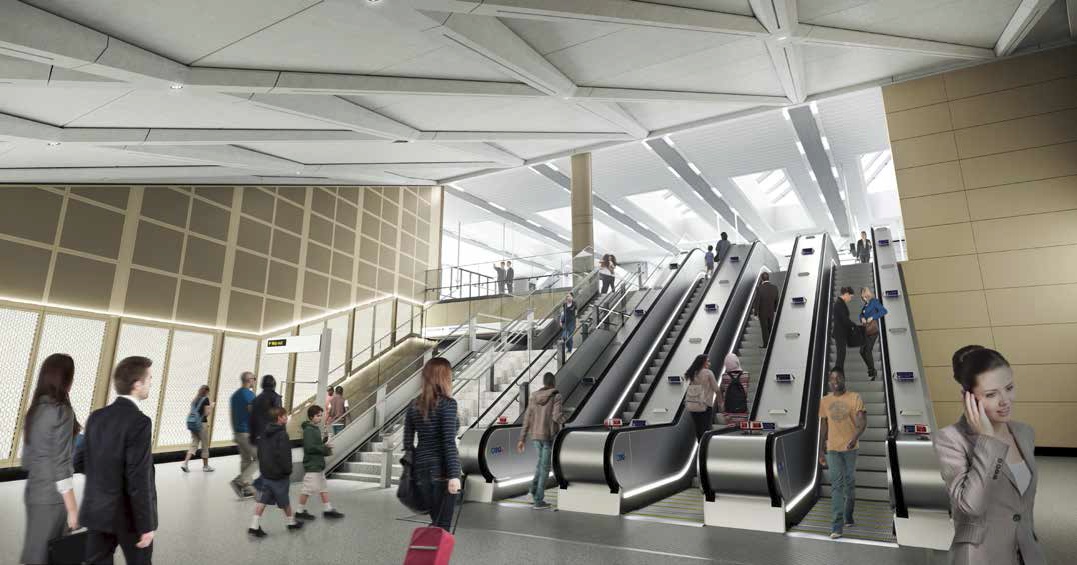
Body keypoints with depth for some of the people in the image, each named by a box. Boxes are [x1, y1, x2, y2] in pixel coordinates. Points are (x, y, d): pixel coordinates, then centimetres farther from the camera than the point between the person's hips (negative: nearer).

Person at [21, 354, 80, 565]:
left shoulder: (34, 410, 6)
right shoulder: (62, 411, -18)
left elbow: (27, 459, 13)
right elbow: (60, 467, -19)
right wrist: (72, 508, -14)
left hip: (33, 492, 8)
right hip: (52, 497, -8)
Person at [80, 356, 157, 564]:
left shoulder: (95, 417, 1)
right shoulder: (139, 422, -22)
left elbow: (89, 464, 8)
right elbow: (138, 478, -22)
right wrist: (146, 525, -14)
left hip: (97, 511, 6)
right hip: (128, 515, -6)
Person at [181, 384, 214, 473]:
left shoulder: (195, 400, 12)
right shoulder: (205, 399, -9)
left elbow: (194, 411, 14)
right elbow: (206, 414, -11)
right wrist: (211, 406, 4)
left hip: (192, 423, 7)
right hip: (201, 424, -6)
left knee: (194, 444, 10)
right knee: (205, 446, 5)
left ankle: (185, 463, -6)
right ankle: (205, 466, 14)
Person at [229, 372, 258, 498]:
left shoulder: (235, 395, 14)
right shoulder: (249, 393, -14)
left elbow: (232, 415, 18)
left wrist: (234, 431, 24)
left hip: (237, 432, 9)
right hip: (248, 432, -9)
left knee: (245, 460, 12)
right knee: (258, 458, -1)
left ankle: (246, 489, 14)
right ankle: (239, 481, -8)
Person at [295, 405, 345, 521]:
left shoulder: (316, 428, 12)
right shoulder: (308, 430, -17)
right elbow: (309, 447, -24)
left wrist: (325, 447, 2)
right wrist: (324, 449, -15)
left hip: (318, 465, 9)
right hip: (312, 465, -9)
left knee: (323, 487, 12)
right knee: (308, 489, 2)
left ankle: (328, 509, 18)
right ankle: (300, 511, 17)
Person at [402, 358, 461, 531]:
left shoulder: (414, 405, 7)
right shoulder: (447, 403, -11)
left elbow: (408, 443, 9)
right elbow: (449, 442, -17)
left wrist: (414, 469, 17)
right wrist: (454, 475, -17)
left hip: (422, 471, 6)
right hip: (442, 471, -6)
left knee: (436, 521, 19)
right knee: (442, 525, 1)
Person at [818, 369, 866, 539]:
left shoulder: (855, 398, -5)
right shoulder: (825, 401, 4)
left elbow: (862, 422, -14)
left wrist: (855, 437, -33)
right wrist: (821, 451, 9)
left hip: (850, 447, -1)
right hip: (832, 449, 1)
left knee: (850, 483, 14)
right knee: (836, 485, -5)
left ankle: (848, 517, 35)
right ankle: (837, 526, -7)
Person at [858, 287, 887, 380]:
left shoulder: (874, 301, -6)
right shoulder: (866, 304, 16)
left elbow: (884, 311, -16)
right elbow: (861, 314, 22)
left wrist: (872, 317, -17)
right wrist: (862, 318, 0)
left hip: (873, 330, -8)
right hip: (865, 330, 8)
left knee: (868, 351, -8)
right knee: (862, 351, 6)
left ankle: (872, 372, 4)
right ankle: (871, 371, 20)